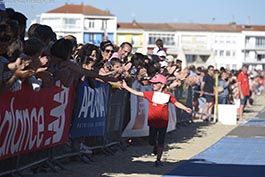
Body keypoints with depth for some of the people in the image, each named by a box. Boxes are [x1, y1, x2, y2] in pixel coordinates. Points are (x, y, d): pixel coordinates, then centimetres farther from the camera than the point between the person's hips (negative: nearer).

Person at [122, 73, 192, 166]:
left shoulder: (168, 95, -3)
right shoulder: (151, 94, -1)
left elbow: (177, 103, 4)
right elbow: (137, 93, 1)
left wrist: (186, 109, -7)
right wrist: (126, 87, 0)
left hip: (163, 122, -1)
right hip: (153, 121, 1)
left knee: (160, 142, 1)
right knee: (152, 141, 6)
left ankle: (158, 159, 9)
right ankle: (156, 147, 40)